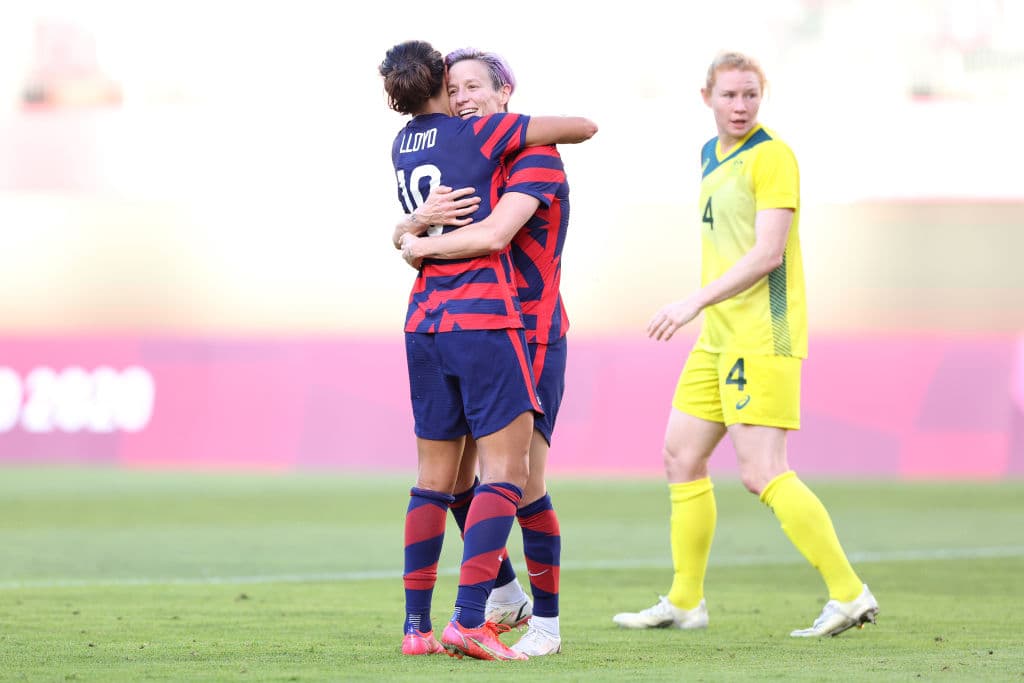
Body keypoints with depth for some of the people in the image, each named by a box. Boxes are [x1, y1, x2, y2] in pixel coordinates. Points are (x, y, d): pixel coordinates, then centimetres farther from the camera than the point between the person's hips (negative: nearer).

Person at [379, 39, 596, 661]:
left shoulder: (402, 146, 12)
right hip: (484, 318, -7)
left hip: (425, 323, 7)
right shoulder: (480, 133, -6)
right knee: (506, 470, -6)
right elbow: (585, 126, 0)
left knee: (435, 476, 12)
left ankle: (417, 626, 11)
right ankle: (469, 621, -18)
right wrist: (542, 130, 18)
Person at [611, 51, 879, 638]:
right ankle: (685, 602, 20)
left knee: (762, 472, -15)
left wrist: (696, 302, -21)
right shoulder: (712, 155, 16)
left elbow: (767, 252, -19)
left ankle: (849, 594, -12)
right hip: (719, 338, 9)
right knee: (682, 459, 11)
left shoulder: (772, 156, -12)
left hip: (763, 338, -9)